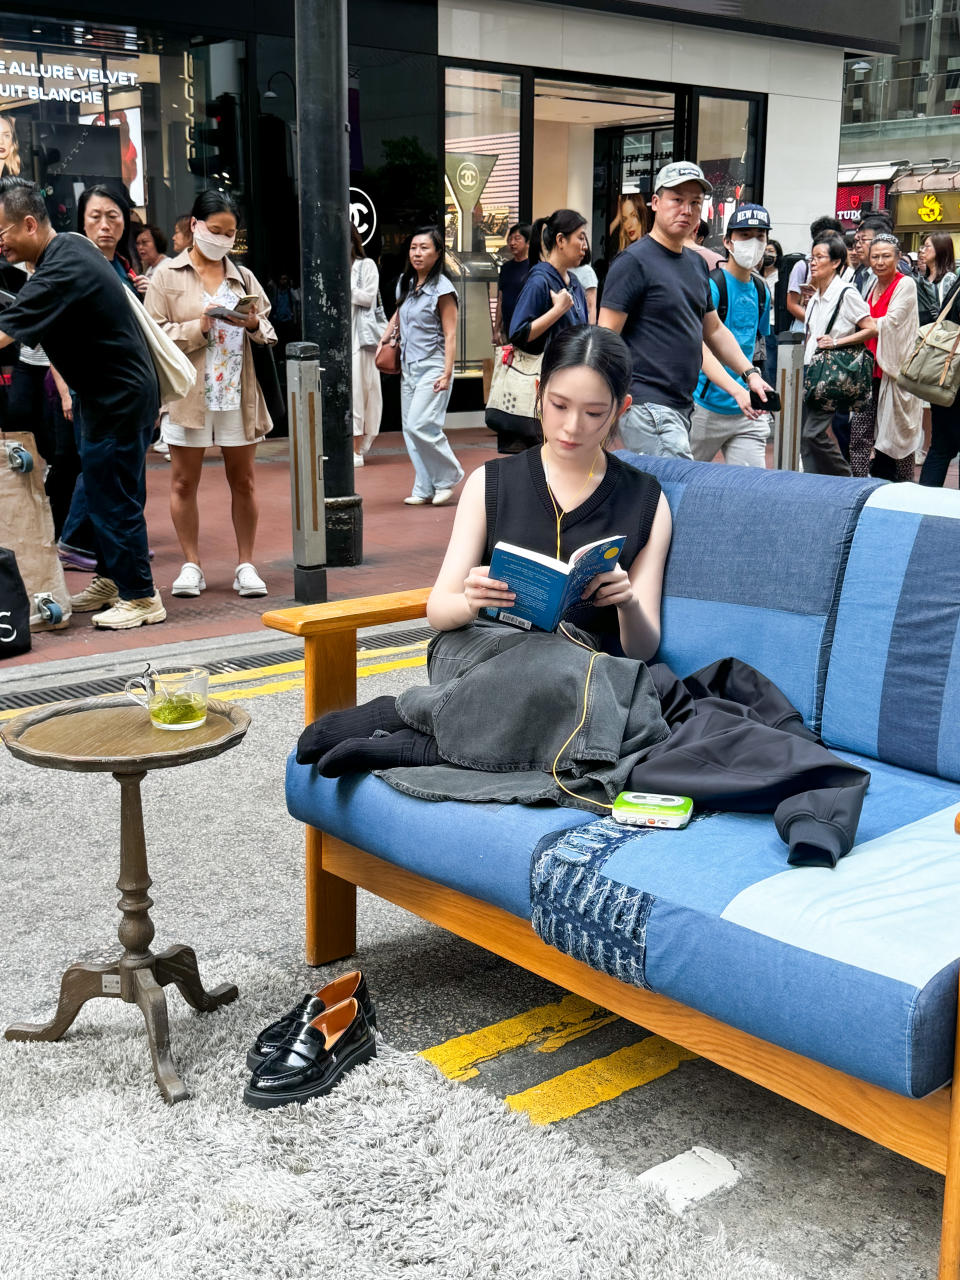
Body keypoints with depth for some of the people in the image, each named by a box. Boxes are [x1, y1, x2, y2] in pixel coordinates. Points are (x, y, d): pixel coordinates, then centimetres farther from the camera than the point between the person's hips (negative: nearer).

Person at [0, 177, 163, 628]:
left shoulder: (59, 274, -25)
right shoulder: (71, 245, 7)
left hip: (119, 399, -10)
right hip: (111, 391, 10)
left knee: (113, 496, -3)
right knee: (101, 489, 17)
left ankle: (140, 598, 6)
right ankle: (108, 581, 29)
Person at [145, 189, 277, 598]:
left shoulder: (243, 277, 12)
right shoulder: (167, 275, 3)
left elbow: (269, 333, 13)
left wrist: (254, 325, -9)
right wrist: (198, 328, -15)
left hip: (239, 395, 2)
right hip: (187, 393, -2)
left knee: (243, 481, 5)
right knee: (184, 482, 2)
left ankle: (245, 564, 14)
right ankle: (191, 564, 13)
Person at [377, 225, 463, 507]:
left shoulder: (442, 288, -9)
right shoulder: (405, 283, 11)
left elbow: (450, 335, -12)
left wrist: (446, 373, -19)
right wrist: (383, 339, 16)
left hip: (432, 366, -7)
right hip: (408, 366, 7)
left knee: (420, 424, -16)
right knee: (410, 428, 4)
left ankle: (448, 475, 4)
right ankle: (425, 489, 11)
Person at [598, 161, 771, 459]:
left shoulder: (697, 264, 18)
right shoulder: (634, 261, -7)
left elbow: (714, 330, 28)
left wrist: (749, 373, 18)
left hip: (682, 406, 8)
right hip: (647, 404, -8)